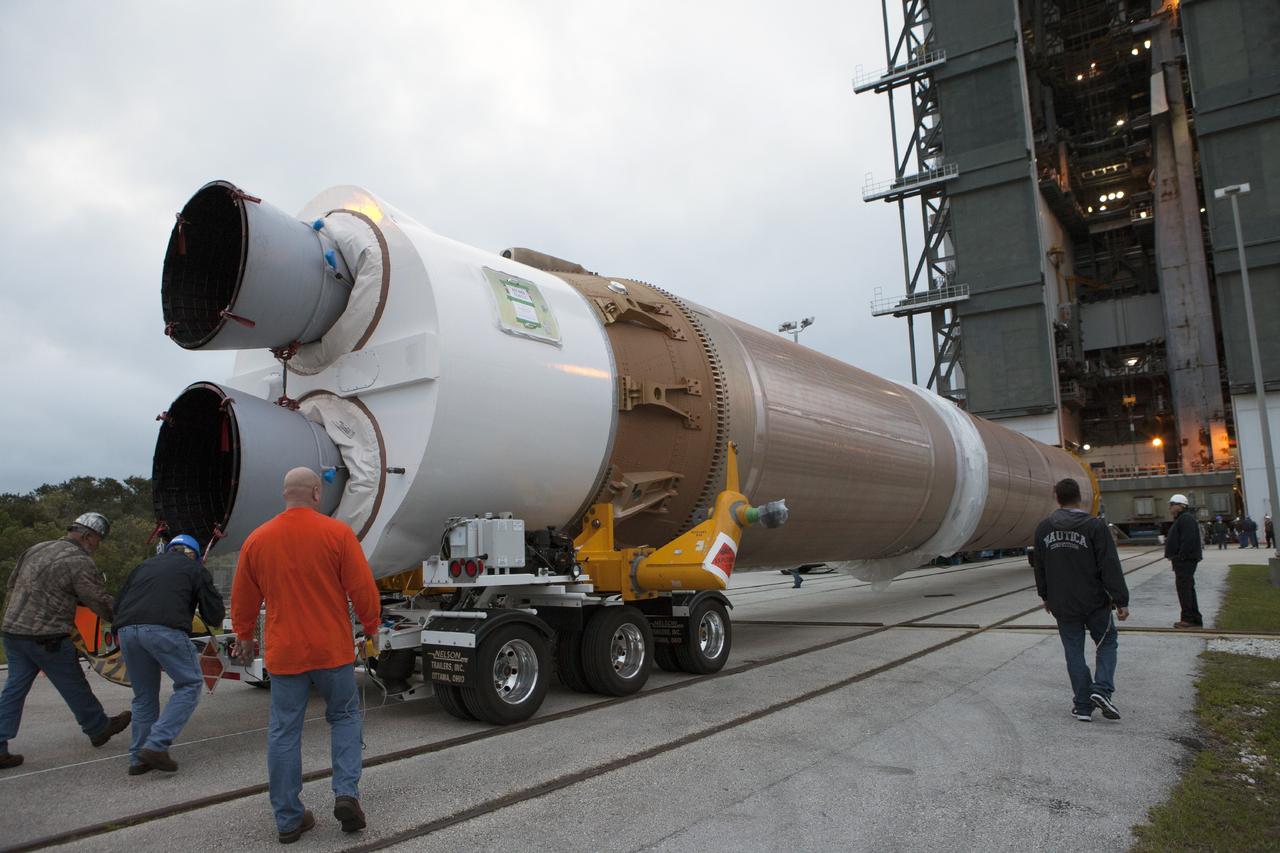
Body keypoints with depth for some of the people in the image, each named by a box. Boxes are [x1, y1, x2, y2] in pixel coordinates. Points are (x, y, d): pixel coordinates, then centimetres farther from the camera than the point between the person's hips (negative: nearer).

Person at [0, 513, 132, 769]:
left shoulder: (36, 549, 13)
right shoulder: (80, 562, -13)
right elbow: (101, 604, -11)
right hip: (47, 637, -7)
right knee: (74, 687, 8)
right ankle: (99, 728, 25)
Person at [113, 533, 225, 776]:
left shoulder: (145, 565, 29)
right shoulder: (195, 569, 16)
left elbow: (118, 603, 25)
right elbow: (215, 615, 11)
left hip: (127, 630, 6)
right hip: (165, 630, -5)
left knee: (144, 696, 19)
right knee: (189, 685, 8)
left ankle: (138, 758, 21)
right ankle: (156, 745, -4)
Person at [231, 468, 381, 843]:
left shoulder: (257, 540, 1)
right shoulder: (337, 533, -9)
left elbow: (243, 599, 11)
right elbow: (362, 588, -8)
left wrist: (244, 636, 28)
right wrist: (371, 627, 7)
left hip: (283, 653, 2)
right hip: (333, 650, -2)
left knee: (283, 732, 11)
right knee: (345, 717, 17)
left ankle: (288, 819, 18)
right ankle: (346, 792, 4)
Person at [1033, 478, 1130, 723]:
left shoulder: (1044, 528, 2)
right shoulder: (1094, 526, -12)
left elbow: (1039, 567, 11)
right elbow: (1110, 566, -13)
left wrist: (1045, 596, 22)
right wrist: (1121, 601, -9)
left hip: (1062, 604, 3)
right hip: (1094, 602, -3)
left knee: (1074, 651, 10)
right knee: (1107, 643, 16)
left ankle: (1082, 705, 11)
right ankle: (1102, 689, -2)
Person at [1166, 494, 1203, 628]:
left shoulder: (1186, 518, -15)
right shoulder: (1181, 518, 19)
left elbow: (1188, 540, -24)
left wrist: (1180, 556, -23)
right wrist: (1168, 540, 10)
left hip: (1185, 560, -11)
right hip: (1183, 560, 11)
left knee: (1184, 587, -9)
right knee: (1188, 588, 15)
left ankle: (1188, 619, -6)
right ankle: (1195, 619, 21)